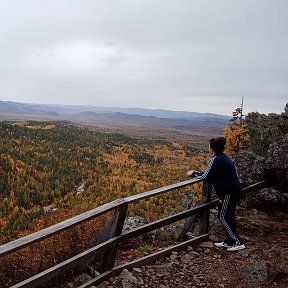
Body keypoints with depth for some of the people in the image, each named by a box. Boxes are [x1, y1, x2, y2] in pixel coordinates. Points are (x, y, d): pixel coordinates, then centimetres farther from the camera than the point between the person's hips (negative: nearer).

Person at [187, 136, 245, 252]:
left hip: (228, 192, -10)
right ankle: (229, 241, 27)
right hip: (235, 190, 10)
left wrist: (194, 173, 2)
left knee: (223, 217, 1)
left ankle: (238, 243, 4)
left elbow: (205, 176, -14)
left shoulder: (216, 160, -17)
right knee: (229, 216, 17)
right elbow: (213, 174, 17)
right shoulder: (224, 158, 12)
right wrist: (197, 173, 17)